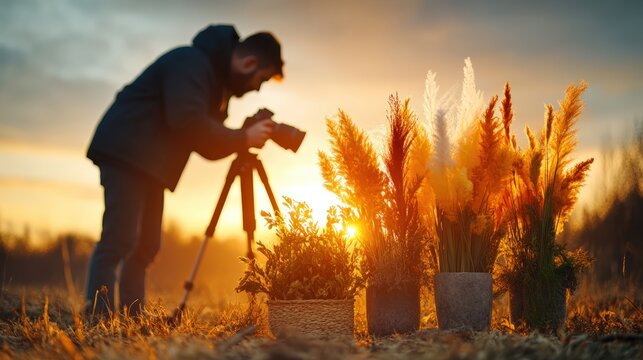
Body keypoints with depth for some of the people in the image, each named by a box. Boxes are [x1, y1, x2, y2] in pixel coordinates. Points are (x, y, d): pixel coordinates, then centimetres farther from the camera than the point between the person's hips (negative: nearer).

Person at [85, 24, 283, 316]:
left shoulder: (216, 78, 17)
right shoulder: (191, 62, -15)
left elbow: (207, 144, 16)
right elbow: (188, 123, -27)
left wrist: (243, 139, -2)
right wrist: (243, 139, -20)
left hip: (149, 164, 10)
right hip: (125, 154, -10)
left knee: (146, 245, 5)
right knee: (120, 241, -15)